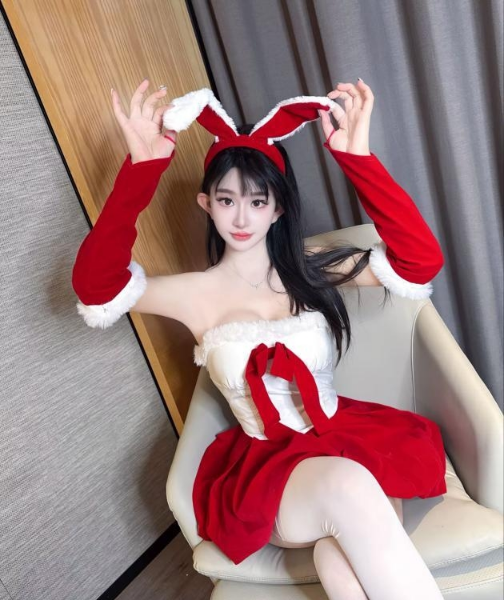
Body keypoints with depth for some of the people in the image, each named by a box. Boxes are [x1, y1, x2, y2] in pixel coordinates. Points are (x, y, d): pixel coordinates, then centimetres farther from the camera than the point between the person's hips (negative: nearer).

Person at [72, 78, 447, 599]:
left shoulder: (314, 270, 0)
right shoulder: (197, 294, -4)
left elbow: (420, 261, -11)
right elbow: (95, 287, -19)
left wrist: (356, 158, -20)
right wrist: (141, 169, -26)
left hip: (345, 437, 1)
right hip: (264, 466, 0)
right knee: (348, 488, -32)